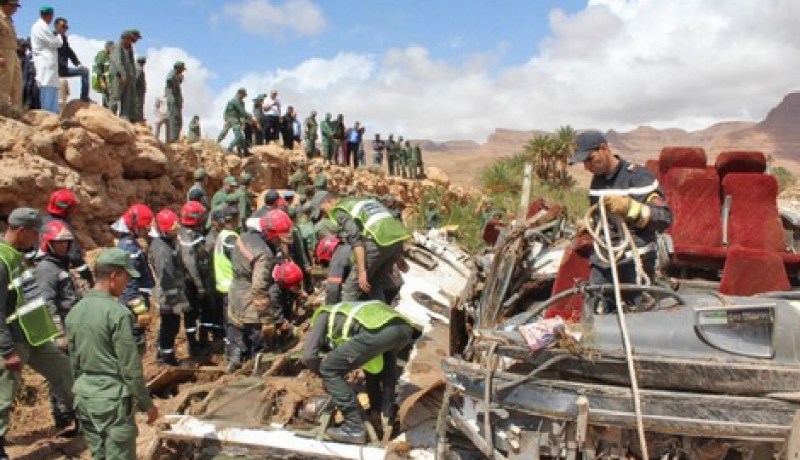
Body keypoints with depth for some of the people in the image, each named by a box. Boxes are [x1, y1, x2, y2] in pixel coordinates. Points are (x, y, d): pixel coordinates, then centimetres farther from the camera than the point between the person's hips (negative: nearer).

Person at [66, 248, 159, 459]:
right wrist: (147, 404, -7)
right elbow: (131, 367, -16)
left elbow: (74, 362, 12)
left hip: (84, 396, 7)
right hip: (113, 398, -7)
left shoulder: (74, 312, 4)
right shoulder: (117, 313, -18)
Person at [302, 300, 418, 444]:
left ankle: (354, 428, 10)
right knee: (382, 361, 40)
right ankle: (385, 417, 36)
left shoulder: (322, 316, 31)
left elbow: (309, 357, 14)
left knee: (330, 370, 10)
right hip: (404, 327, 8)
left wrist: (326, 377, 34)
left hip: (378, 329, -7)